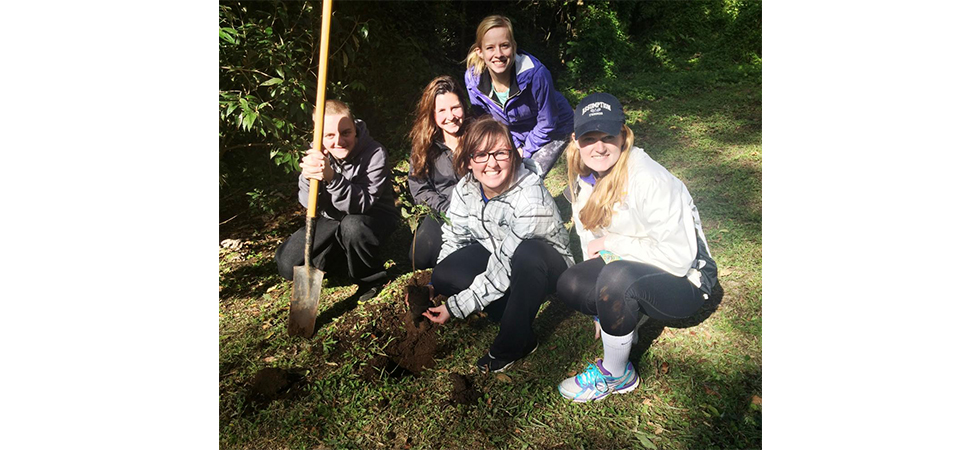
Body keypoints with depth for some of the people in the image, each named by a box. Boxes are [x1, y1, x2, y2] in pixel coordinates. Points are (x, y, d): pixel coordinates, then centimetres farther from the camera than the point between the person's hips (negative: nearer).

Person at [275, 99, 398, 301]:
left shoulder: (375, 154, -24)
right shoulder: (318, 154, -11)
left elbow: (362, 204, -31)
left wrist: (332, 177, -47)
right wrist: (308, 177, -38)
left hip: (374, 216, -4)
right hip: (333, 220, 5)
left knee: (352, 225, -40)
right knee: (287, 262, -10)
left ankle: (371, 278, -10)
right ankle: (339, 255, 19)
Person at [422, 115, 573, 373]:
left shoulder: (530, 199, -33)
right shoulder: (465, 189, -13)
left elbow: (504, 271, -31)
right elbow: (454, 240, -1)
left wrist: (456, 307, -28)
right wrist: (432, 286, -13)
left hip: (547, 265, -5)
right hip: (495, 253, 6)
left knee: (527, 253, -40)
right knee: (443, 274, -20)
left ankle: (510, 346, -18)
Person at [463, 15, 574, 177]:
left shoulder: (535, 73, -34)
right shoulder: (473, 79, -21)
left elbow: (547, 124, -20)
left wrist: (525, 152, -13)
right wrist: (514, 146, -8)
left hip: (553, 131, -4)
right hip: (515, 134, 4)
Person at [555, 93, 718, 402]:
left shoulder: (648, 180, -27)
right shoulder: (585, 177, -3)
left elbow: (678, 257, -27)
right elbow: (590, 237, 6)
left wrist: (612, 243, -19)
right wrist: (603, 309, 3)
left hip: (685, 281, -6)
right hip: (627, 267, 6)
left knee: (617, 277, -35)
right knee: (570, 285, -19)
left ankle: (616, 375, -12)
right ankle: (628, 317, 8)